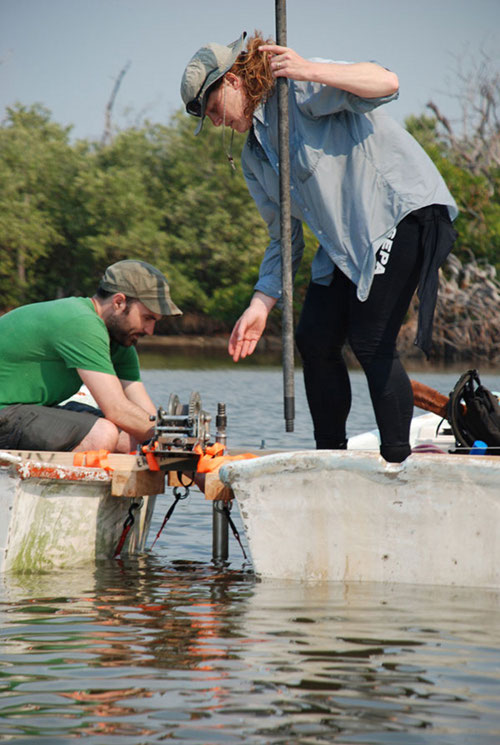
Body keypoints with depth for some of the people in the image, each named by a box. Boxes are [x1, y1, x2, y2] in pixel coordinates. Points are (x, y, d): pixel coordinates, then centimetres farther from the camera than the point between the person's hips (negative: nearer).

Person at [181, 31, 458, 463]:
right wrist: (260, 306, 8)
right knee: (314, 341, 3)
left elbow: (386, 83, -25)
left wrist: (308, 71, -35)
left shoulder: (301, 90, -10)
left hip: (402, 212, -9)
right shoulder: (253, 158, 15)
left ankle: (398, 465, -9)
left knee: (370, 343, -14)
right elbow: (285, 238, 18)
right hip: (345, 244, 9)